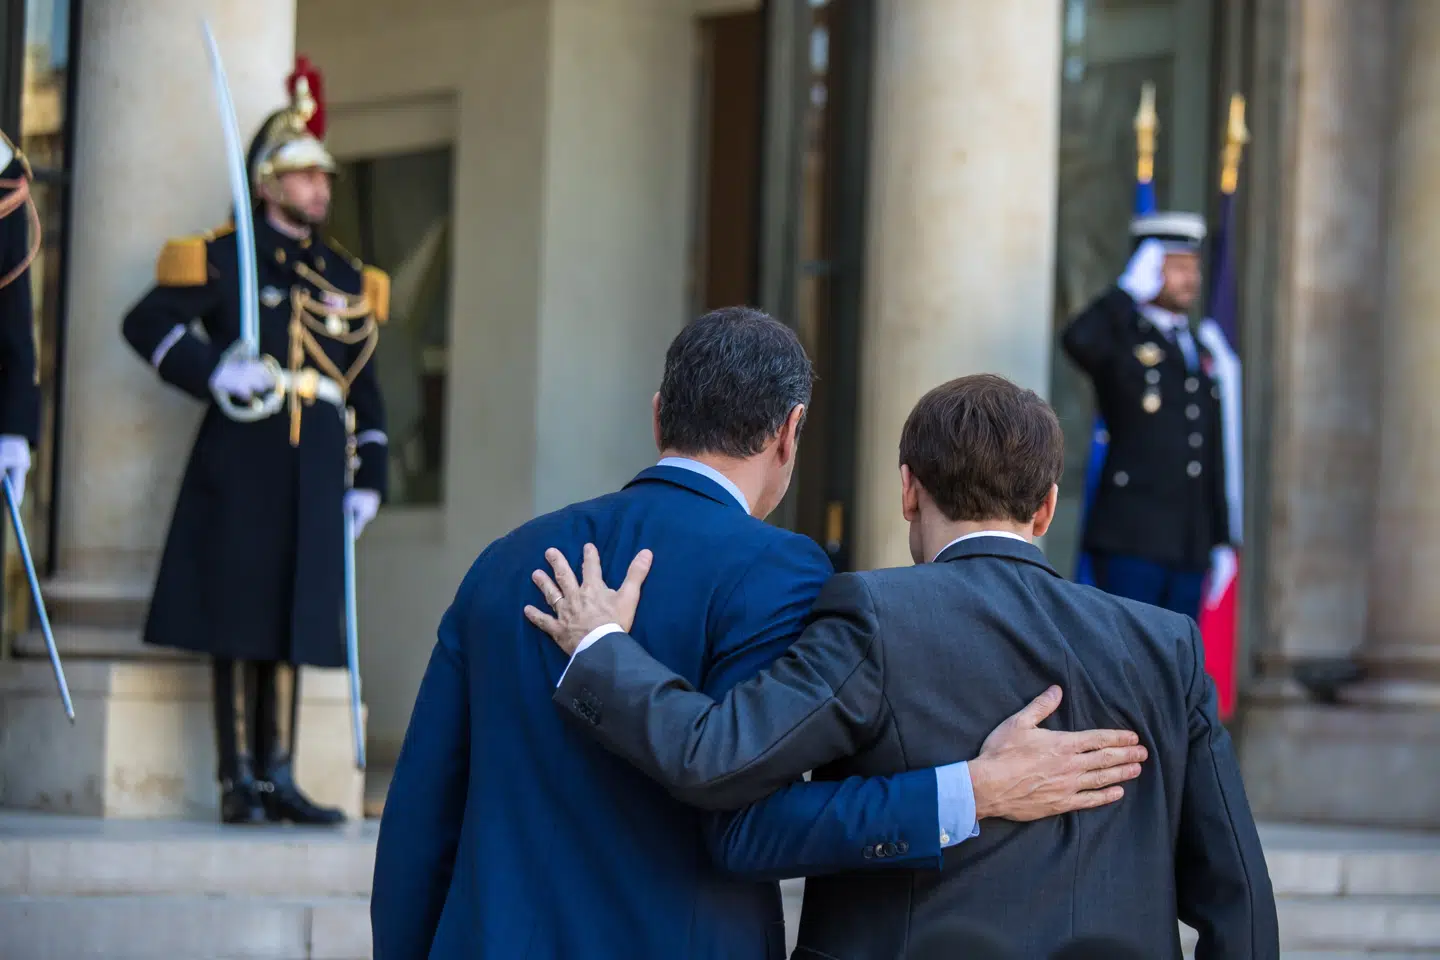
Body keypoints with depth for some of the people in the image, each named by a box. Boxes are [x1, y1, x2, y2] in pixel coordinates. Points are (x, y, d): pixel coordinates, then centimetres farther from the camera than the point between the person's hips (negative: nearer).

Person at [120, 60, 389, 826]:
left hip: (316, 469, 5)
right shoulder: (223, 259, 1)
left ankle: (279, 777, 10)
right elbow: (147, 324, -5)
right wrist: (215, 372, -18)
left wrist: (367, 479, 11)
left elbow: (364, 387, 18)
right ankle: (239, 783, 0)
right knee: (238, 620, -3)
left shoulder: (344, 278, 17)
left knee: (290, 621, 6)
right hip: (242, 456, -5)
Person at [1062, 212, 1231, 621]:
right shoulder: (1119, 338, 0)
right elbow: (1077, 340, -27)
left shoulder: (1200, 353, 20)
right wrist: (1131, 288, -17)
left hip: (1190, 548, 7)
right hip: (1130, 542, -7)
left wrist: (1221, 540, 17)